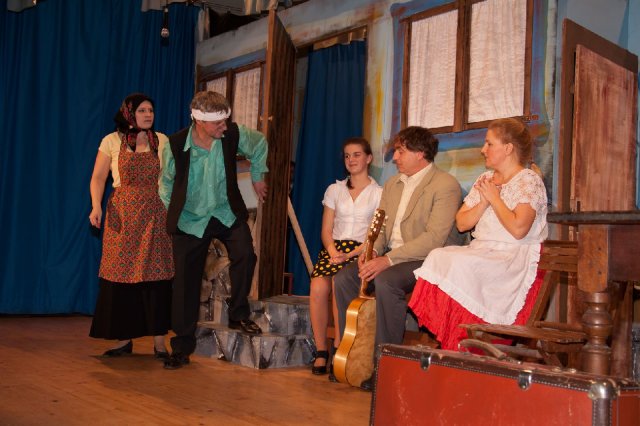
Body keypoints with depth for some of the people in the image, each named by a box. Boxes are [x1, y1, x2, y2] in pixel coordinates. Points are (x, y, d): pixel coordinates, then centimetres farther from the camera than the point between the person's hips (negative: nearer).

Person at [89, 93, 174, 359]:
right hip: (122, 216, 0)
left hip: (155, 216, 0)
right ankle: (124, 339, 11)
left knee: (156, 275, -4)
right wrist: (96, 206, -14)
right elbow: (98, 178, 1)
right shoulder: (112, 141, 4)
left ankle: (159, 342, 1)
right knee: (121, 276, 0)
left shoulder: (162, 140, 8)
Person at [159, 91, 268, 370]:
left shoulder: (233, 134, -14)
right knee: (186, 283, 1)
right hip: (190, 220, -1)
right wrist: (172, 214, 5)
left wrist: (257, 177, 15)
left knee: (245, 254, -25)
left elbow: (259, 144, 11)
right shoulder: (175, 145, -16)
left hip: (227, 213, 1)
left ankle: (238, 315, -1)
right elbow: (166, 182, 3)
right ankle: (182, 347, 14)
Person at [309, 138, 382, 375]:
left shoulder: (379, 193, 7)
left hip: (361, 253, -3)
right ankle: (320, 352, -19)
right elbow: (326, 230, 12)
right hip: (334, 249, 3)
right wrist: (333, 251, -9)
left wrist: (349, 255, -15)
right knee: (317, 288, -28)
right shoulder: (335, 190, 18)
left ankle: (338, 348, -22)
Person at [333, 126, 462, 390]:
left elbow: (434, 237, -21)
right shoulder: (392, 184, 17)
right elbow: (380, 227, 17)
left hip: (425, 260, -8)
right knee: (344, 278, -13)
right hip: (388, 257, 8)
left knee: (386, 281, -34)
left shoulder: (446, 185, -11)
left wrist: (388, 259, -25)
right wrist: (372, 251, -7)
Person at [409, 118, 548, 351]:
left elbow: (518, 229, -18)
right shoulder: (485, 179, 19)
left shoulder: (529, 181, -4)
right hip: (481, 253, 7)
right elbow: (461, 222, 14)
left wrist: (495, 198, -7)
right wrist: (484, 202, -2)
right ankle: (447, 342, -21)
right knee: (438, 257, -21)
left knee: (462, 265, -32)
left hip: (515, 260, -7)